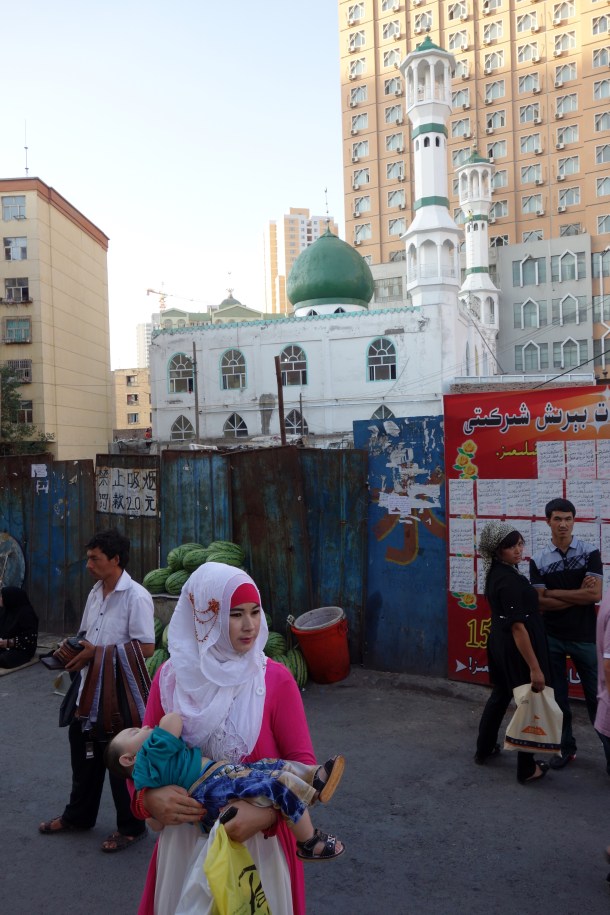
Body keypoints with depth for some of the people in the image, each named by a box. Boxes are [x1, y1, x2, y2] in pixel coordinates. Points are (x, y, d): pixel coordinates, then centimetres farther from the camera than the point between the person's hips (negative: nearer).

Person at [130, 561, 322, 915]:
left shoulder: (276, 679, -14)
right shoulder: (171, 677, -7)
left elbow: (304, 763, -11)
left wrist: (266, 812, -26)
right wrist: (150, 798, -18)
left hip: (259, 839, -2)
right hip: (185, 836, 2)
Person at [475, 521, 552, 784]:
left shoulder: (495, 572, 3)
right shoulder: (509, 580, -26)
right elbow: (518, 626, -28)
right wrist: (535, 667, -26)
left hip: (498, 641, 9)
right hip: (516, 647, -9)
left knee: (500, 695, 24)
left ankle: (484, 749, 40)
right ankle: (527, 769, 19)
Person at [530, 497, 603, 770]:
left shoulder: (590, 553, -4)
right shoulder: (538, 560, -1)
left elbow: (595, 595, -15)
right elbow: (541, 603, -9)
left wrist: (555, 593, -11)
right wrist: (579, 595, -13)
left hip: (585, 637, -1)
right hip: (552, 638, 2)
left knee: (595, 695, 7)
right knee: (557, 696, 11)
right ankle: (566, 747, 25)